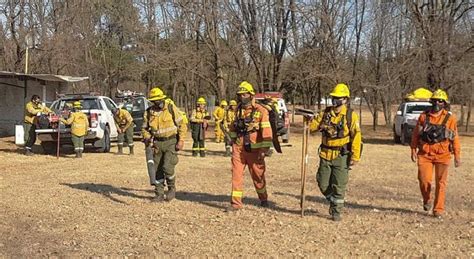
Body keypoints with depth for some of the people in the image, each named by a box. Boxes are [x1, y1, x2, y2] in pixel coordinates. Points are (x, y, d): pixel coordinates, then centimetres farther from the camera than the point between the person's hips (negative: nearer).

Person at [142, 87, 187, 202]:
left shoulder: (171, 108, -8)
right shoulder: (149, 112, 1)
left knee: (167, 167, -16)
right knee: (157, 169, 6)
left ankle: (172, 188, 8)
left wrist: (181, 140, -11)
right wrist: (147, 137, -7)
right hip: (157, 143, 4)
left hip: (171, 142, -4)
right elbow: (144, 128, 14)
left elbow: (182, 125, -3)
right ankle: (159, 194, 18)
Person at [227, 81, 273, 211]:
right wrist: (233, 141, 20)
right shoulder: (238, 110, 6)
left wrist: (263, 151, -20)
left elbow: (266, 132, -16)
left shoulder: (261, 111, -12)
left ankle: (263, 199, 32)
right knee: (236, 174, -1)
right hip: (238, 149, 4)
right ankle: (236, 202, 5)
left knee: (258, 175, 11)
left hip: (254, 150, -4)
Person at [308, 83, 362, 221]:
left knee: (338, 186, 0)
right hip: (325, 155, 4)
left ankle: (336, 211, 14)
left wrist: (355, 156, -13)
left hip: (341, 156, -4)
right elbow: (313, 126, 7)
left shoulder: (351, 115, -6)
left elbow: (356, 136, -8)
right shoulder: (325, 113, 7)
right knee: (323, 184, 9)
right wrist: (309, 120, -16)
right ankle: (333, 201, 35)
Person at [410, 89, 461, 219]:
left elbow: (455, 138, 3)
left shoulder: (450, 118, 1)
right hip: (425, 154, 1)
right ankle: (427, 200, 24)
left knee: (441, 183, 1)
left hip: (442, 155, -1)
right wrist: (413, 151, 4)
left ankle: (438, 210, 11)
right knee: (424, 180, -5)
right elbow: (415, 135, 8)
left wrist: (457, 156, 2)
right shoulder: (424, 116, 4)